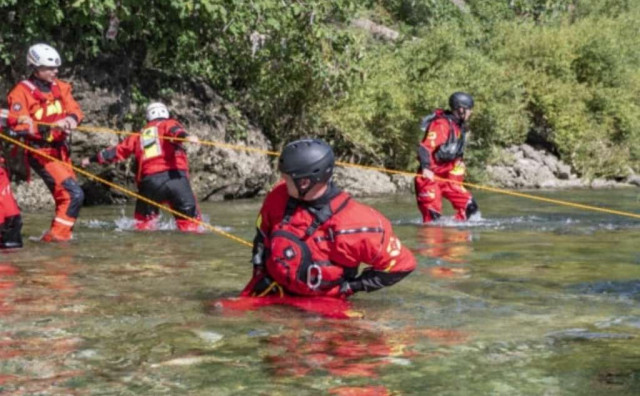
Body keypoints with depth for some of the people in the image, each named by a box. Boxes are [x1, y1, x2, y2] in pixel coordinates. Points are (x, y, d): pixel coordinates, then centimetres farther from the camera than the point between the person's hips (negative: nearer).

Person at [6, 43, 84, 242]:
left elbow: (75, 110, 4)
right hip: (41, 152, -7)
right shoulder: (22, 92, -12)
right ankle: (58, 233, -9)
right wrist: (49, 126, -30)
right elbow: (17, 124, -19)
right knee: (74, 194, -17)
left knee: (65, 195, 16)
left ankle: (59, 233, 30)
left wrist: (70, 119, -20)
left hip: (60, 149, 7)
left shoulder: (60, 87, 7)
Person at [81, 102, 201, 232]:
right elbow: (175, 130, -9)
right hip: (173, 176, -3)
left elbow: (118, 150, 32)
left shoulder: (139, 135, 26)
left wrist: (92, 159, 45)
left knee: (144, 218, 20)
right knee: (189, 216, 1)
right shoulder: (169, 124, 15)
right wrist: (185, 136, -32)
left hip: (149, 181, 3)